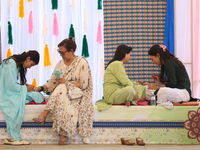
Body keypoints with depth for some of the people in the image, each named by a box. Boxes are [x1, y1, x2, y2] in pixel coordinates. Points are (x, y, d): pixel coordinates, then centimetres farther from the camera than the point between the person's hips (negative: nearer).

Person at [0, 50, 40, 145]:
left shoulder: (19, 65, 13)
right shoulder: (11, 63, -17)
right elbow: (10, 85, -22)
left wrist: (25, 86, 0)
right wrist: (25, 88, -10)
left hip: (11, 92, 9)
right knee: (17, 103, -34)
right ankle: (15, 138, -24)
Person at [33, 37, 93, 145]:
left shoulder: (82, 63, -1)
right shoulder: (60, 64, 15)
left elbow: (84, 84, -7)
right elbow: (52, 83, 12)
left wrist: (67, 82, -17)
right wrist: (41, 88, -6)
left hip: (77, 94, -4)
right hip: (63, 92, 4)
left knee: (62, 89, -37)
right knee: (63, 103, -35)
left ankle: (44, 115, -43)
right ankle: (63, 135, -41)